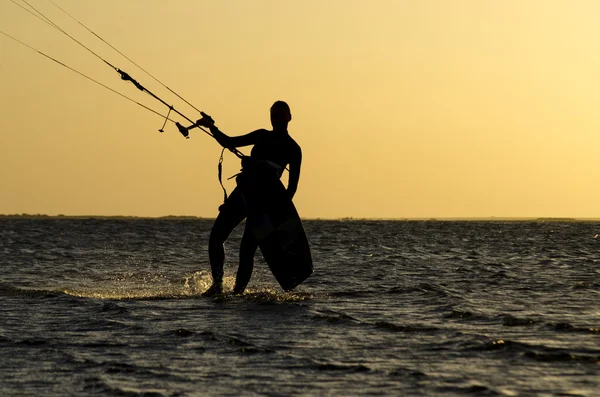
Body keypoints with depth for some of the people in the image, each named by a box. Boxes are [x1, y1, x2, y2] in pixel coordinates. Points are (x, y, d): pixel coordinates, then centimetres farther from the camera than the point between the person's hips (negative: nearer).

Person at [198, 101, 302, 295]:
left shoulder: (293, 149, 1)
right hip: (243, 192, 6)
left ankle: (238, 291, -8)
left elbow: (292, 185, -3)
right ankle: (217, 285, -2)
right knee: (215, 238, -4)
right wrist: (212, 127, 2)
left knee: (247, 250, -11)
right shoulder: (262, 136, 17)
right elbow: (229, 143, 18)